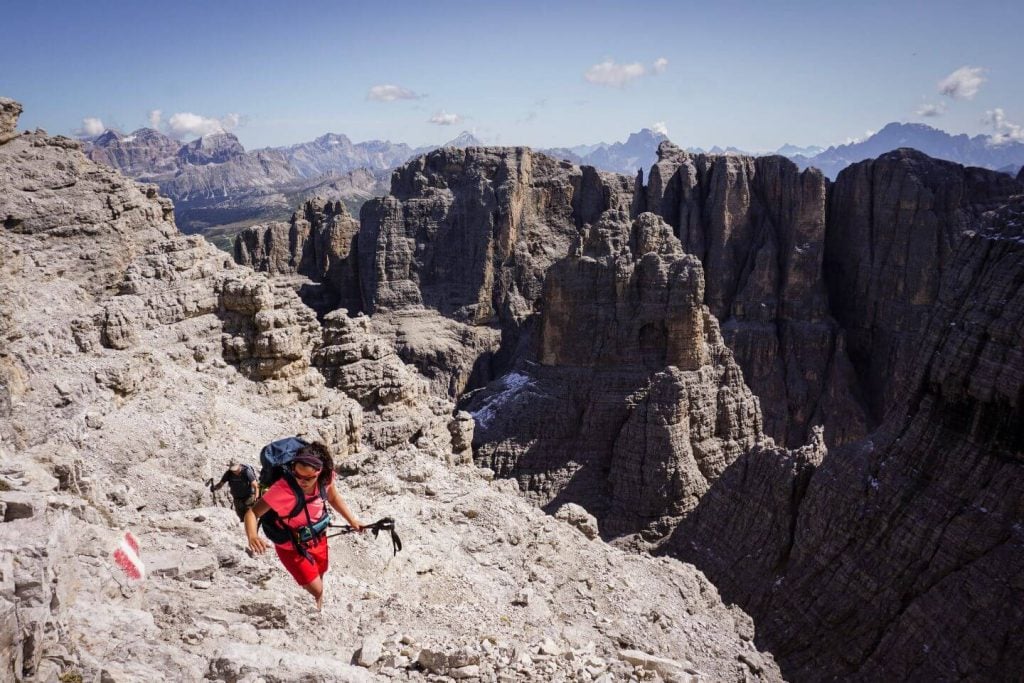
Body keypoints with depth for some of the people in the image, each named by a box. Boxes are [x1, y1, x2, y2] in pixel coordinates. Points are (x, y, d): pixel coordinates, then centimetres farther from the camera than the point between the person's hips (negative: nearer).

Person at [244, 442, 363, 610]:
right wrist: (252, 536, -50)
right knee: (316, 589, -2)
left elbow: (333, 497, 0)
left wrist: (352, 521, -2)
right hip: (292, 547, -4)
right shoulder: (282, 489, -38)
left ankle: (319, 609, 56)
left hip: (318, 539, 5)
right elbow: (253, 512, -31)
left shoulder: (325, 478, -23)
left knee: (319, 577, 26)